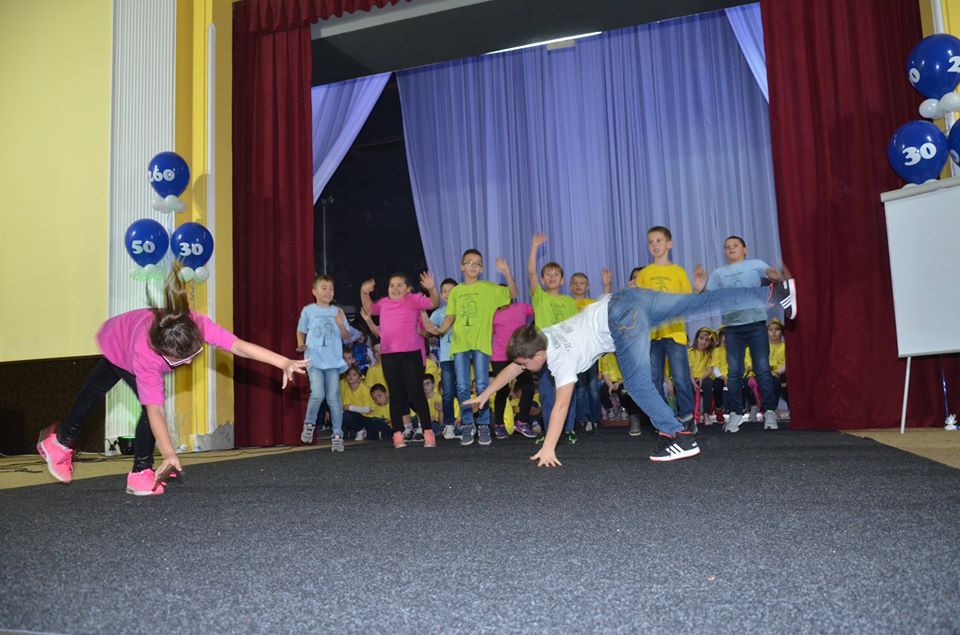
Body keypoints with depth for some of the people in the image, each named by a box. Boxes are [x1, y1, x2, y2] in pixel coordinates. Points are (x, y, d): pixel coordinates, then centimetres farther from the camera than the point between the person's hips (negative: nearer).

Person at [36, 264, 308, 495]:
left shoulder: (198, 325, -47)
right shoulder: (146, 355, -51)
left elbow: (240, 346, -55)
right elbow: (154, 410, -47)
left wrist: (285, 363, -66)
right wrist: (169, 454, -50)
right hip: (117, 343, -5)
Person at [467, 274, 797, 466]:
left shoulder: (562, 358, -10)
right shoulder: (539, 337, 10)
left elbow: (561, 404, -15)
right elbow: (513, 366, 22)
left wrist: (548, 450, -15)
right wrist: (485, 395, 28)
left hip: (623, 320, -8)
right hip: (627, 298, 8)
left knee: (638, 385, -7)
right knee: (702, 303, 6)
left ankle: (680, 436, -8)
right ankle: (773, 293, 6)